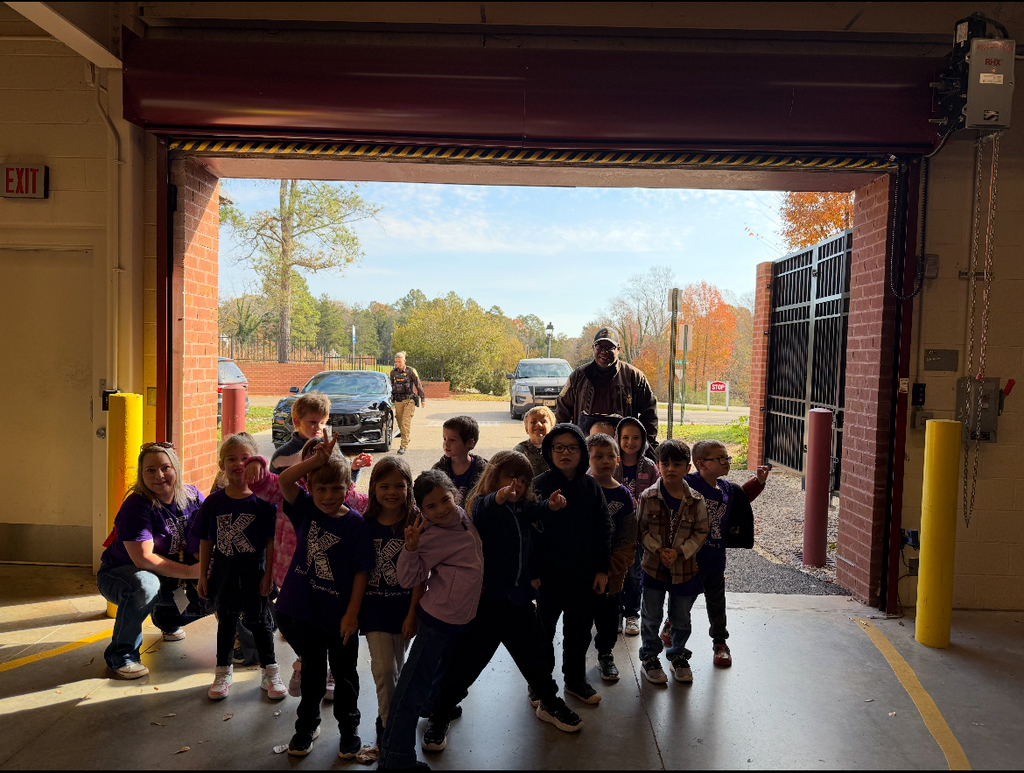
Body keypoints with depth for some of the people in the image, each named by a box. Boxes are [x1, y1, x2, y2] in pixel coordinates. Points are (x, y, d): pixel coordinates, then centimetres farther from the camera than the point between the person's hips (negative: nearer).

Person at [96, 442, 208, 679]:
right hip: (120, 574, -6)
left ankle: (167, 617, 21)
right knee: (145, 585, -39)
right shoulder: (136, 506, -24)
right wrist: (189, 571, -30)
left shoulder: (191, 496, -8)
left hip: (171, 577, 6)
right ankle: (120, 655, -15)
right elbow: (144, 559, -30)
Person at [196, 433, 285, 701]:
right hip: (223, 570, 2)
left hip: (254, 571, -2)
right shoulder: (214, 501, -2)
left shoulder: (262, 500, -10)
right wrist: (203, 575, 3)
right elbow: (206, 541, 4)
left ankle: (270, 672, 24)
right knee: (226, 621, 17)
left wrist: (268, 574, -9)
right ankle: (224, 671, 34)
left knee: (259, 621, 9)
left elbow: (271, 540, -7)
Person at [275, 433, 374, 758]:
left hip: (339, 615, -2)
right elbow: (284, 480, -18)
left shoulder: (356, 523, -14)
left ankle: (349, 728, 35)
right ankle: (307, 726, 40)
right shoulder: (306, 510, -4)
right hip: (304, 610, 2)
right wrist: (317, 460, -25)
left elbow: (362, 571, -12)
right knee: (312, 672, 20)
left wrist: (352, 613, -13)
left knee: (344, 674, 15)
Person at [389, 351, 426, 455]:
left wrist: (423, 398, 3)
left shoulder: (411, 371, -5)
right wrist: (392, 396, 27)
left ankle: (404, 446, -12)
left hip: (409, 400, -5)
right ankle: (408, 437, 34)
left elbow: (418, 385, 1)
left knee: (406, 423, -12)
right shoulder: (393, 372, 7)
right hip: (398, 401, 5)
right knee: (400, 423, 9)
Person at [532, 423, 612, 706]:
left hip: (585, 575, 3)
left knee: (580, 629, 16)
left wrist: (602, 569, 1)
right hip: (550, 574, -3)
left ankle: (576, 679, 35)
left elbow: (605, 529, 4)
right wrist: (532, 573, -16)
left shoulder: (591, 486, 0)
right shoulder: (540, 485, -10)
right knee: (544, 629, 12)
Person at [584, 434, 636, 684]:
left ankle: (605, 655, 33)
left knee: (609, 611, 12)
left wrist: (615, 567, -5)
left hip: (611, 569, 2)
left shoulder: (623, 495, 0)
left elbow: (628, 540, 3)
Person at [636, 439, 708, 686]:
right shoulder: (648, 497, -8)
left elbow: (701, 532, -3)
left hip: (685, 568, 1)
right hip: (653, 566, -1)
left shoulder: (696, 500, -6)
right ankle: (649, 657, 29)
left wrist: (680, 552, -15)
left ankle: (679, 656, 37)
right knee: (652, 617, 10)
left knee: (681, 618, 15)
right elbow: (641, 529, -4)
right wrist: (659, 550, -17)